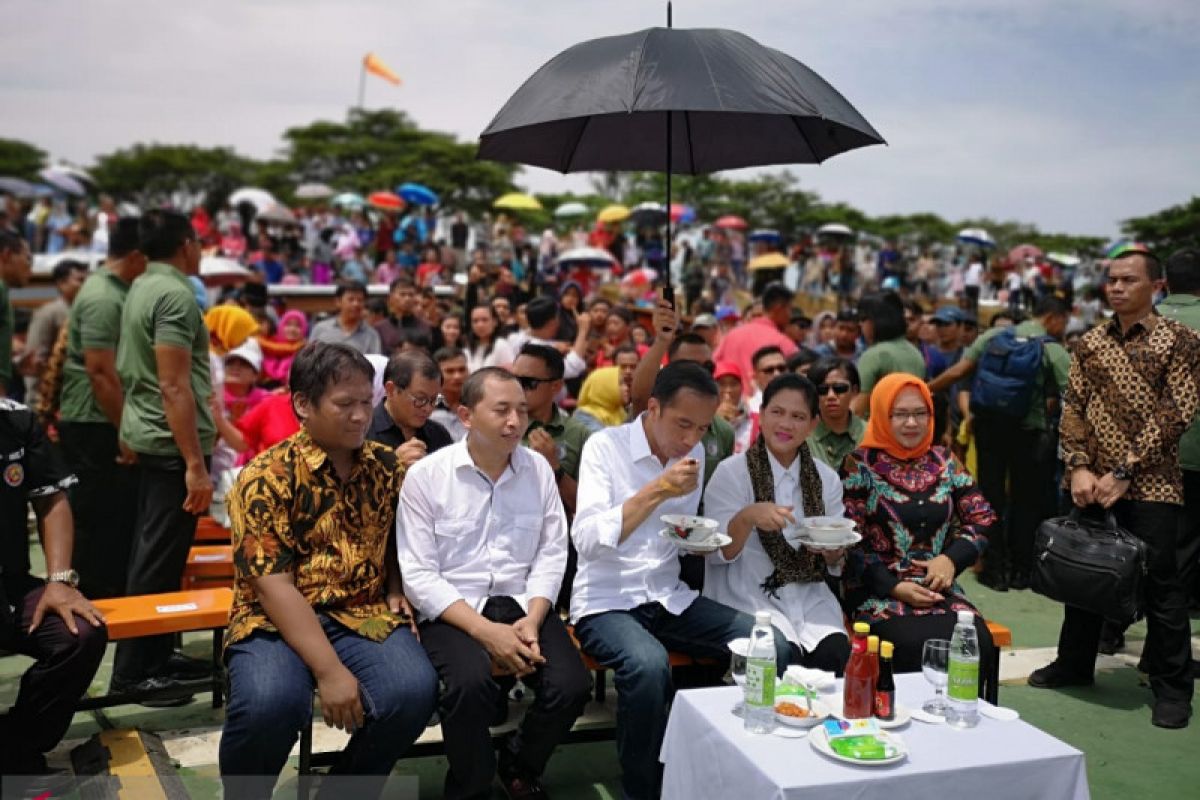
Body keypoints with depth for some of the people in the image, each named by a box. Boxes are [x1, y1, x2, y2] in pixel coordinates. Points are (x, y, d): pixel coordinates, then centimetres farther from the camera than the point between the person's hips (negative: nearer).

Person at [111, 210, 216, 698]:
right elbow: (174, 386, -23)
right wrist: (195, 464, -23)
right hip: (172, 444, -10)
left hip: (151, 439, 10)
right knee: (160, 561, -2)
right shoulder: (174, 295, -17)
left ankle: (156, 656, 26)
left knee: (153, 554, 16)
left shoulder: (142, 288, 12)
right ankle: (133, 671, 6)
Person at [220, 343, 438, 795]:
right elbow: (274, 585, -16)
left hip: (363, 616, 4)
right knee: (269, 703, -34)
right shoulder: (266, 477, -9)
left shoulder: (388, 466, 6)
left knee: (414, 690, -25)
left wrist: (394, 588, 5)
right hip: (277, 621, -3)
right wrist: (329, 670, -23)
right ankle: (244, 793, 1)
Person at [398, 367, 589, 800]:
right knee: (471, 682, -33)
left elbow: (551, 554, 4)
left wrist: (532, 620, -13)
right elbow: (419, 575, -10)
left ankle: (519, 765, 14)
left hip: (523, 603, 4)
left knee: (571, 685, -20)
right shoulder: (426, 475, -7)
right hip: (452, 610, -3)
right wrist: (485, 631, -20)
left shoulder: (539, 469, 4)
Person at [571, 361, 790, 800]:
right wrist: (656, 491, -25)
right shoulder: (605, 445, -11)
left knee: (774, 648, -12)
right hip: (606, 601, -5)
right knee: (649, 666, -36)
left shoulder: (695, 453, 7)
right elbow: (586, 541, -21)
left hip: (671, 599, 6)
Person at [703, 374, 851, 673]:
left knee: (835, 654, -23)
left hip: (809, 599, 3)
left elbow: (834, 564, 12)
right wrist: (747, 517, -27)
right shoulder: (731, 472, -3)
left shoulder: (827, 479, 8)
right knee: (786, 657, -27)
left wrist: (833, 551, -12)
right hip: (749, 599, -3)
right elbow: (717, 552, -9)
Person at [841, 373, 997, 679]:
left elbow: (982, 519, 13)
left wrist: (951, 558, -6)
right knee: (918, 646, -31)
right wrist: (894, 586, -14)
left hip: (940, 589, 4)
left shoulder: (944, 462, 12)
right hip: (880, 592, -3)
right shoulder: (860, 465, 0)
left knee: (976, 643, -25)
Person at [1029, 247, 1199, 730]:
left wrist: (1124, 472, -14)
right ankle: (1075, 663, 30)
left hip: (1150, 484, -4)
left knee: (1159, 583, 0)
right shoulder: (1090, 344, 9)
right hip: (1092, 483, 4)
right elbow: (1073, 408, 6)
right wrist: (1079, 467, -8)